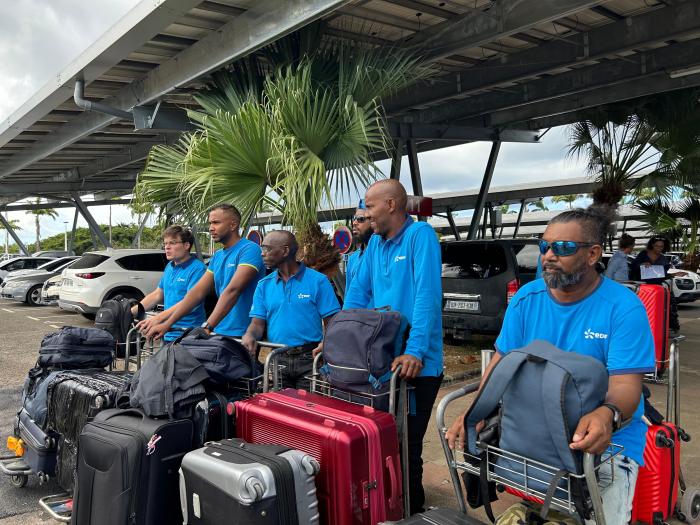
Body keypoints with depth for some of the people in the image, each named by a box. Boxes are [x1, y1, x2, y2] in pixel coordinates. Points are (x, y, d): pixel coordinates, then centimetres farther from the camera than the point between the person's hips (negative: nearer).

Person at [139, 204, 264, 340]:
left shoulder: (249, 249, -12)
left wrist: (207, 327, -29)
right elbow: (197, 292, 10)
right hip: (219, 333, 7)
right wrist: (167, 324, 2)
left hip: (242, 335, -7)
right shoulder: (217, 257, 14)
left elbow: (233, 290, -23)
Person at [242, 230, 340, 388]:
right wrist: (250, 335, -15)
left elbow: (331, 322, -5)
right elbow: (258, 323, 7)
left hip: (309, 358, -3)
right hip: (277, 359, 3)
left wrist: (324, 345, -23)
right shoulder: (264, 285, 10)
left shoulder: (318, 281, -2)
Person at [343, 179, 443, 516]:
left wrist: (414, 352, -29)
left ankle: (410, 511, 28)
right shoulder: (375, 243, 10)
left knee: (406, 444, 6)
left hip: (415, 364, -7)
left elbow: (427, 296, -22)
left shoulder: (420, 235, -13)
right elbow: (358, 292, 13)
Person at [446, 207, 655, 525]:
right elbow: (501, 362, 1)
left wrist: (607, 415, -40)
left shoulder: (624, 308, -11)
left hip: (607, 438, -3)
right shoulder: (526, 299, 1)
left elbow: (625, 383, -16)